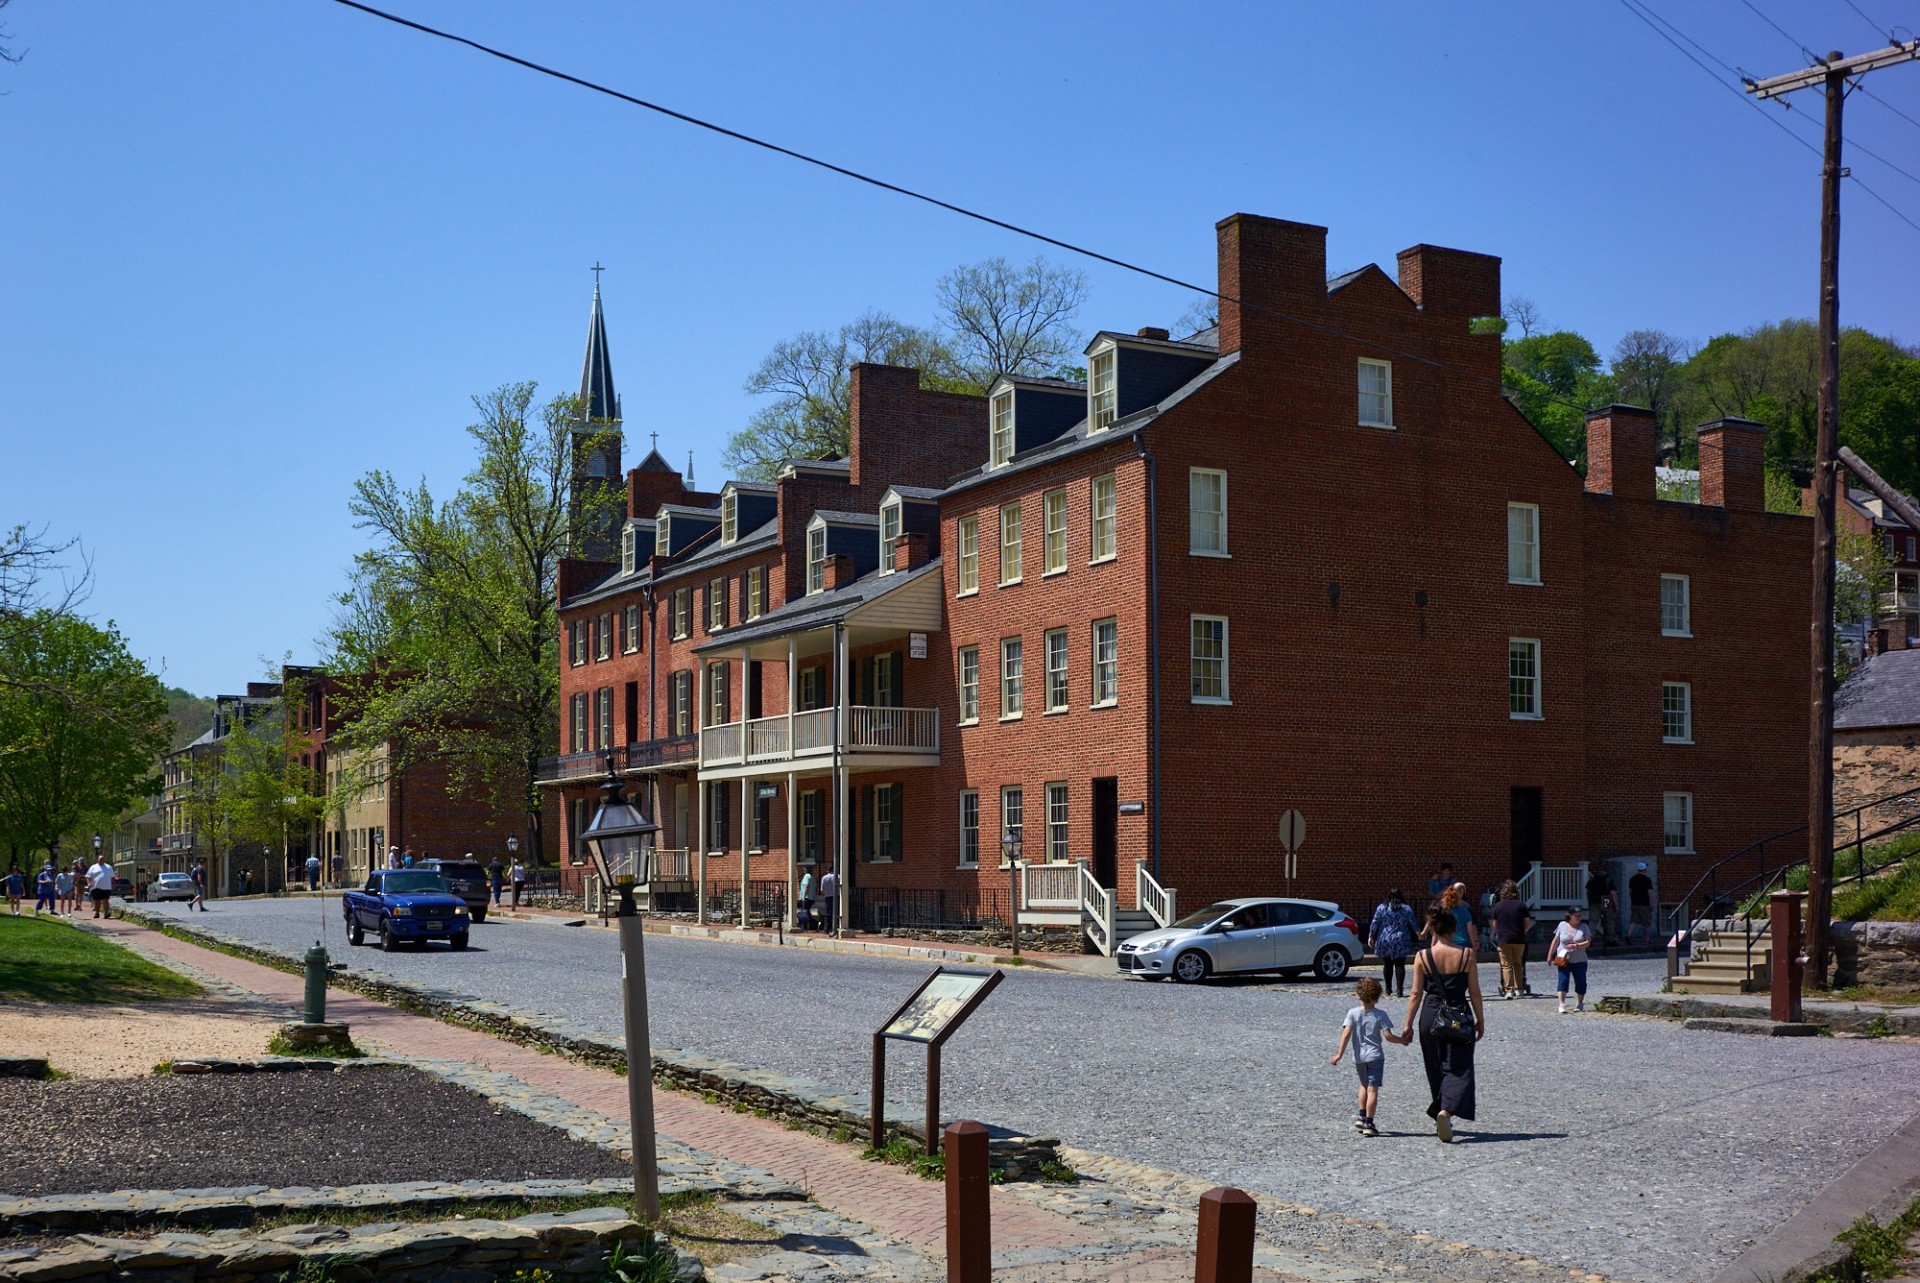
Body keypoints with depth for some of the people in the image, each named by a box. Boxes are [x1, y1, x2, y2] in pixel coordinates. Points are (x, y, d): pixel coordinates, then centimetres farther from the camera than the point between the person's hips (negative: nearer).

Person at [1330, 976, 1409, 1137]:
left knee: (1364, 1085, 24)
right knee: (1373, 1089, -3)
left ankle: (1361, 1116, 18)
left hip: (1359, 1057, 3)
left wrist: (1339, 1053, -10)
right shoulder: (1380, 1015, -6)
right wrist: (1402, 1040, 4)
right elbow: (1388, 1036, -12)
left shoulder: (1353, 1013, -3)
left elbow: (1346, 1033, -11)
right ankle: (1368, 1123, -9)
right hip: (1375, 1056, -3)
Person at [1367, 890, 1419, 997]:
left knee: (1387, 965, 10)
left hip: (1385, 941, 1)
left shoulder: (1382, 908, -1)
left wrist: (1371, 936, 8)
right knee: (1400, 965, 0)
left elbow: (1374, 923, -2)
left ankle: (1388, 989, 16)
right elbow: (1414, 924, 8)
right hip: (1401, 942, 0)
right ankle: (1399, 990, -7)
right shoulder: (1407, 909, 0)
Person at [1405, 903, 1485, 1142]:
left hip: (1430, 1017, 1)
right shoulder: (1466, 954, -7)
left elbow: (1416, 994, -3)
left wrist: (1409, 1024, 5)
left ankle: (1439, 1114, 26)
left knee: (1436, 1071, 17)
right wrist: (1480, 1021, 9)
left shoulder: (1422, 957, -6)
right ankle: (1446, 1111, -22)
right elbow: (1474, 992, -3)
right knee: (1458, 1068, 0)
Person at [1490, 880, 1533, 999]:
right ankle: (1519, 989, 13)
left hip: (1503, 940, -1)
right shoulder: (1521, 905, -1)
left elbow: (1494, 924, 6)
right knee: (1518, 964, 15)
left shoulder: (1498, 905, 0)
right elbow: (1528, 923, 1)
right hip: (1519, 940, 1)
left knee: (1506, 965, 1)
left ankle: (1508, 990, -7)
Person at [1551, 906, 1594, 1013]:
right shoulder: (1562, 925, 3)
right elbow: (1556, 941, 8)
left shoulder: (1584, 927, 2)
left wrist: (1576, 946, -23)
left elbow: (1588, 942, -7)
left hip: (1579, 960, 1)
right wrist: (1550, 955, 7)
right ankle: (1562, 1005, -13)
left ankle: (1579, 1004, 22)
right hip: (1563, 959, -1)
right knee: (1563, 980, -12)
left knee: (1580, 982, 5)